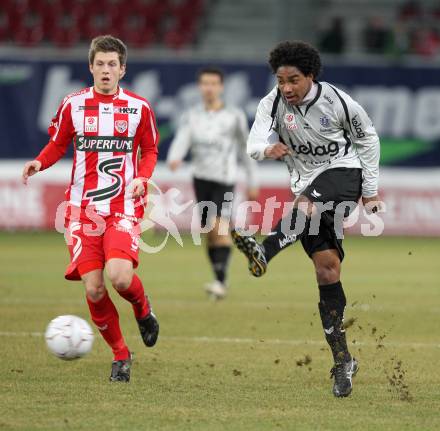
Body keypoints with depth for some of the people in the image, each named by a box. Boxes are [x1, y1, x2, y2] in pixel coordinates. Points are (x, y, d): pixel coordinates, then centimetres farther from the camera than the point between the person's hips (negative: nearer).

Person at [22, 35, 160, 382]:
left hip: (124, 207, -2)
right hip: (83, 208, 2)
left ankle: (143, 308, 13)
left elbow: (150, 150, 11)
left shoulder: (139, 108, 2)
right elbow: (58, 144, 13)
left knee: (120, 277, -24)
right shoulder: (73, 105, 3)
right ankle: (120, 355, 15)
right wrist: (40, 163, -8)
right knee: (93, 289, -6)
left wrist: (143, 178, -8)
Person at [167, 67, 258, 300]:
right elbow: (181, 140, -11)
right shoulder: (191, 116, 6)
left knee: (219, 226, -21)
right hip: (201, 178, 4)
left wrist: (252, 183, 8)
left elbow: (246, 150, 7)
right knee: (209, 232, 6)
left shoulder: (234, 116, 0)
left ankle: (221, 281, -25)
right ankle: (220, 281, 18)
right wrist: (174, 158, -33)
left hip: (224, 179, -4)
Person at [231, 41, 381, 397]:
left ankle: (264, 253, -59)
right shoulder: (272, 103, -5)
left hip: (343, 172, -3)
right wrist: (268, 149, -42)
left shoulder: (338, 102, -10)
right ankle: (342, 361, -2)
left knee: (308, 206, -37)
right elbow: (255, 142, -17)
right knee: (327, 268, -4)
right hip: (308, 186, 3)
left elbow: (368, 139, 4)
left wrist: (371, 191, 6)